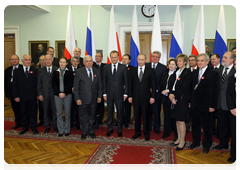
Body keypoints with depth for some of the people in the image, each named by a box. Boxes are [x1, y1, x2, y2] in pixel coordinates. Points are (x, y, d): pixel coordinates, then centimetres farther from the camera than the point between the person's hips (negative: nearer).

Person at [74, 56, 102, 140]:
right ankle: (84, 132, 27)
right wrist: (77, 98, -10)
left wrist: (99, 96, 2)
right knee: (83, 116, 9)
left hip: (94, 98, 3)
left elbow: (99, 85, 8)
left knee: (92, 116, 14)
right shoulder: (79, 72, -4)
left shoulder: (97, 71, 5)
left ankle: (91, 131, 32)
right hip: (83, 99, -2)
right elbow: (76, 87, -5)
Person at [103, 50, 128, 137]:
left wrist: (125, 93, -3)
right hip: (109, 94, 2)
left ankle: (119, 130, 22)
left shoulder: (123, 67, 0)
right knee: (109, 112, 12)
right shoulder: (106, 67, 5)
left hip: (119, 93, -1)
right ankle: (110, 129, 27)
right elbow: (104, 81, 6)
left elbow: (126, 81, 1)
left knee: (120, 112, 7)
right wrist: (104, 93, 1)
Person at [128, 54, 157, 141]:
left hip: (146, 97, -2)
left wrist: (153, 96, -8)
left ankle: (146, 133, 23)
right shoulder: (133, 70, 6)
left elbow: (154, 84, -2)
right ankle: (137, 132, 27)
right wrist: (130, 96, 1)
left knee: (146, 115, 7)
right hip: (135, 97, 2)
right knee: (136, 115, 11)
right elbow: (130, 84, 6)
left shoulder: (150, 71, -2)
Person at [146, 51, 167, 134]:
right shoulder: (146, 66, 6)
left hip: (157, 93, -1)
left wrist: (156, 89, -12)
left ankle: (157, 128, 22)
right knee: (148, 111, 10)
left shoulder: (163, 68, 2)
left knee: (157, 111, 7)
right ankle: (148, 127, 25)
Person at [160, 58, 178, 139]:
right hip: (165, 97, 6)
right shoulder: (165, 73, 12)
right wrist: (162, 91, -1)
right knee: (166, 115, 13)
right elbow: (161, 84, 16)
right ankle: (166, 132, 25)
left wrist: (168, 91, -15)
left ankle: (177, 134, 17)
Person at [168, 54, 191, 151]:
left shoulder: (187, 73, -8)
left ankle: (182, 141, 10)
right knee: (177, 120, 13)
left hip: (182, 99, -7)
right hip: (174, 99, 7)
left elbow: (184, 88, -15)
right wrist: (171, 94, -9)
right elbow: (170, 84, 7)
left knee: (181, 120, -3)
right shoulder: (176, 72, 14)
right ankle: (179, 139, 25)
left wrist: (174, 95, -15)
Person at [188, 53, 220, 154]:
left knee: (206, 126, 9)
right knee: (195, 125, 16)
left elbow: (215, 91, -9)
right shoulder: (194, 73, 9)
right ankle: (196, 142, 33)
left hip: (206, 106, -5)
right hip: (194, 105, 5)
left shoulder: (213, 74, -8)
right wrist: (190, 101, 8)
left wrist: (213, 105, -12)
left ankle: (206, 145, 26)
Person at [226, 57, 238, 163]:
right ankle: (234, 155, 25)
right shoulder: (232, 78, 11)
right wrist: (232, 109, -3)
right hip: (234, 111, 4)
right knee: (234, 134, 12)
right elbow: (228, 94, 9)